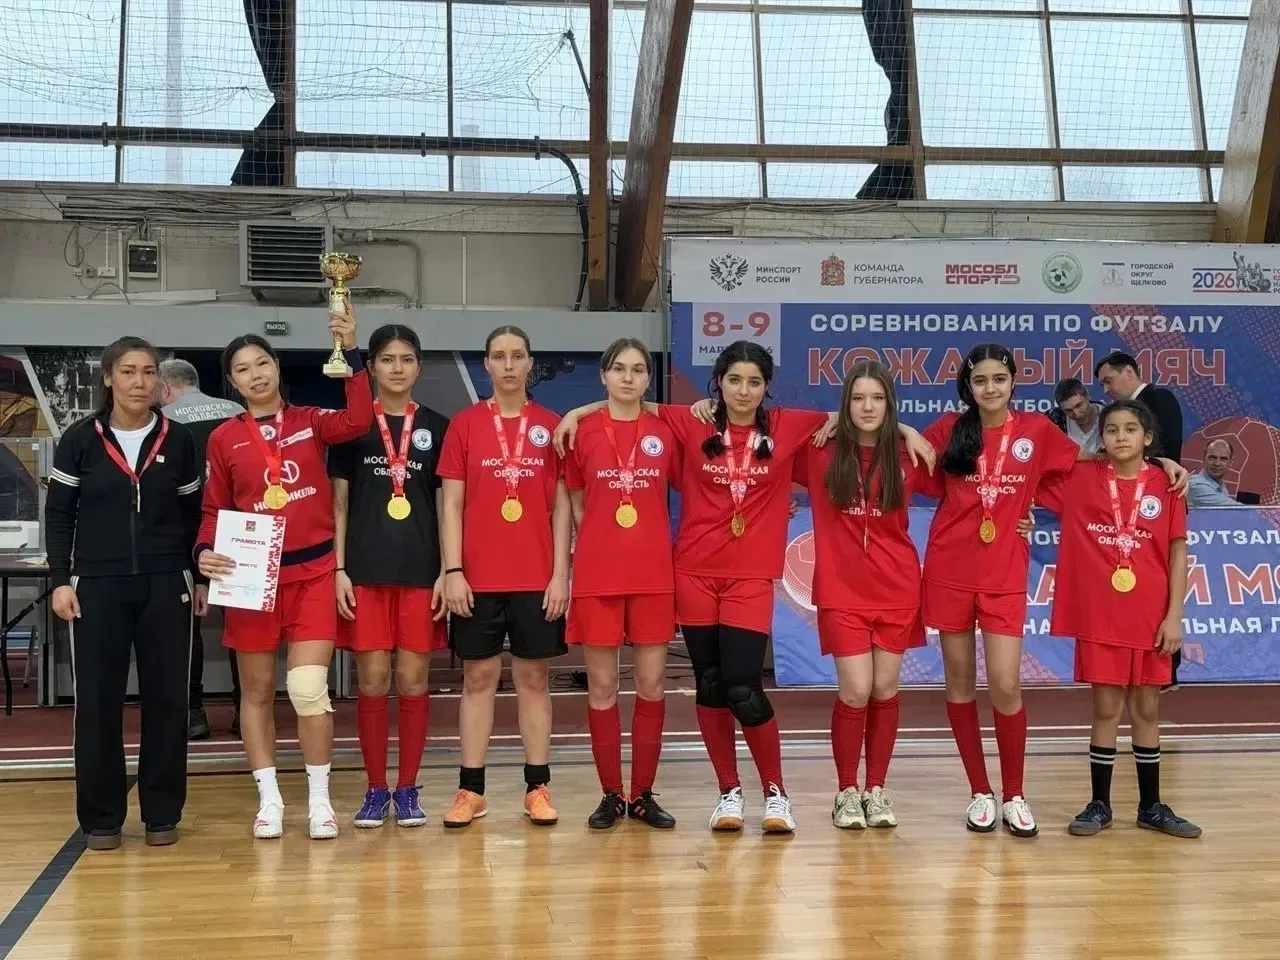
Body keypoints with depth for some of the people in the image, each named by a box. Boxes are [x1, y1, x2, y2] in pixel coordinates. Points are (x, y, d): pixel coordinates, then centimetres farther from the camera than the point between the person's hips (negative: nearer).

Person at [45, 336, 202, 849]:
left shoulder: (179, 440, 4)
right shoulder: (80, 439, 0)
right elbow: (58, 515, 3)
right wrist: (60, 581, -4)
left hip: (165, 586, 1)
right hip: (97, 586, -1)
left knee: (166, 698, 3)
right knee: (98, 700, 2)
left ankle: (162, 813, 14)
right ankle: (102, 817, 13)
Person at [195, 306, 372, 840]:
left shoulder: (310, 421, 4)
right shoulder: (223, 439, 4)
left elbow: (357, 421, -15)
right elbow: (214, 510, 7)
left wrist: (350, 353, -22)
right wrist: (205, 552, -12)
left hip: (312, 572, -1)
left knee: (309, 687, -9)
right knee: (257, 690, 7)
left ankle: (320, 800, 5)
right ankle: (269, 800, 18)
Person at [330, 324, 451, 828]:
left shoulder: (436, 427, 8)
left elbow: (446, 505, 7)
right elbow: (339, 503, 6)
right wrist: (338, 568, -3)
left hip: (421, 570, 1)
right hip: (365, 570, 0)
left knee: (413, 679, 3)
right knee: (372, 679, 1)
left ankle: (407, 789, 13)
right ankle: (376, 789, 12)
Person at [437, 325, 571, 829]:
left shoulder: (551, 426, 4)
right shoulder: (464, 424, 3)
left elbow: (561, 506, 4)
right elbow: (451, 504, 1)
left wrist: (561, 573, -3)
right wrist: (452, 571, -6)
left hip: (537, 578, 0)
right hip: (478, 577, 0)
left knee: (534, 679, 7)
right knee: (478, 679, 5)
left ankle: (538, 788, 13)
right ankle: (471, 790, 12)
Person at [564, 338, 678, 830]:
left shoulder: (664, 433, 5)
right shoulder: (582, 432, 2)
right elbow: (576, 503, 11)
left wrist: (655, 544, 6)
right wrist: (602, 538, 4)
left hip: (654, 576, 1)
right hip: (597, 574, -1)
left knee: (652, 684, 3)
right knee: (602, 686, 3)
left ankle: (643, 794, 14)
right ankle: (610, 794, 13)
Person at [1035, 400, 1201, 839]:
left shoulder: (1166, 484, -1)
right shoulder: (1079, 478, -1)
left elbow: (1177, 551, 0)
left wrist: (1174, 614, -4)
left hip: (1150, 616, 1)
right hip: (1098, 615, -1)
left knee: (1147, 709, 10)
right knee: (1106, 709, 5)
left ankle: (1151, 806, 21)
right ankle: (1099, 804, 17)